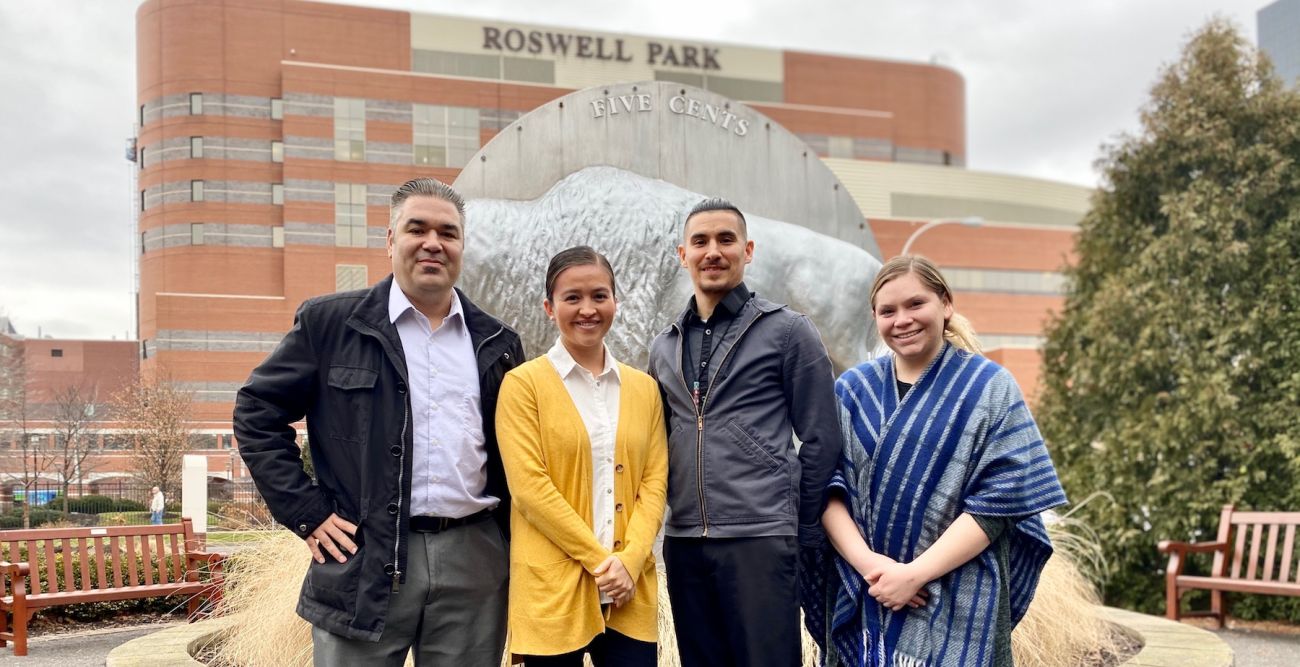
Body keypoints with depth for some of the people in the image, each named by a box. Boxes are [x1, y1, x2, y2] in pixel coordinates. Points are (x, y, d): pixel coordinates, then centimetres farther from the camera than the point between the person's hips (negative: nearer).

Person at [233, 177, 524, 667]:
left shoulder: (497, 343, 11)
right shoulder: (329, 322, 1)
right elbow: (256, 414, 3)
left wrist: (514, 552, 10)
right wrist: (307, 513, -3)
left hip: (474, 561, 3)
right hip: (364, 562, -3)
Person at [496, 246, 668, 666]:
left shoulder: (643, 388, 12)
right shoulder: (524, 383, -1)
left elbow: (655, 481, 7)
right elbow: (529, 486, -8)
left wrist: (629, 560, -8)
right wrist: (597, 559, -12)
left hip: (630, 590, 3)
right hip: (551, 590, -3)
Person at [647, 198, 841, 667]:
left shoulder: (788, 331, -1)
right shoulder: (664, 347, 14)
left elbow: (820, 440, -1)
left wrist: (802, 531, -1)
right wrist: (672, 511, 13)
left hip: (760, 537, -5)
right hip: (682, 541, 5)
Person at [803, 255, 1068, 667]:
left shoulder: (991, 388, 0)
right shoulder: (852, 390, 8)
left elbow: (998, 503, -8)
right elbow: (827, 487, 0)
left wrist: (915, 573, -15)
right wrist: (866, 562, -16)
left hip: (955, 606, -2)